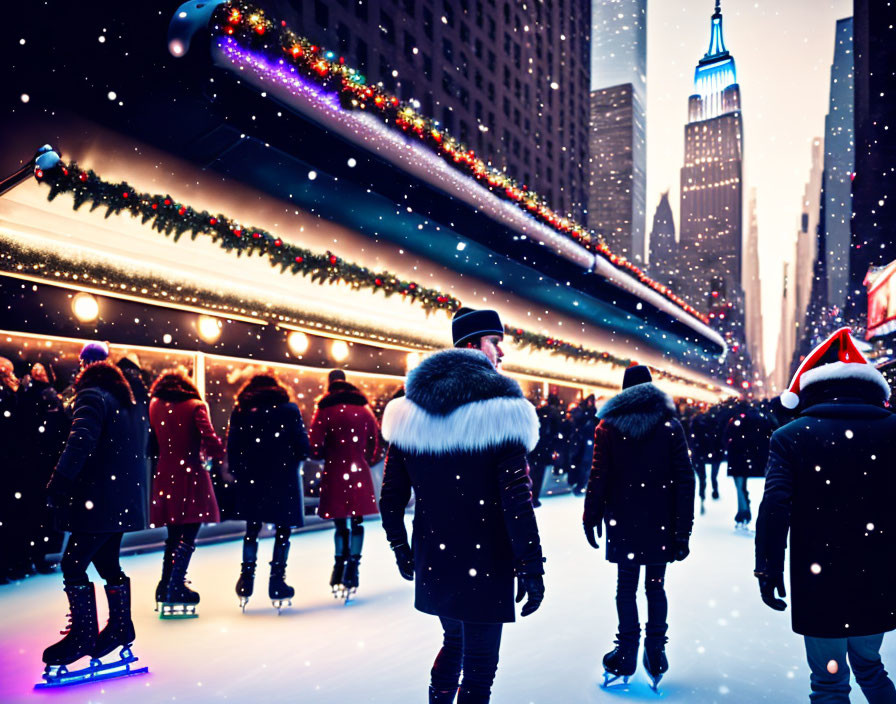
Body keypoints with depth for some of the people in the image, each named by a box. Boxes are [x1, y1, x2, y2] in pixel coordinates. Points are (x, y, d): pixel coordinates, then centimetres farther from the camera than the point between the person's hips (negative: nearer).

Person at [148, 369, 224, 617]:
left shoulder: (155, 406, 9)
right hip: (191, 475, -5)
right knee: (188, 536, -1)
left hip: (165, 475, 5)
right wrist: (218, 455, 3)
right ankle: (176, 589, -4)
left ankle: (165, 586, 20)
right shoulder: (195, 406, -4)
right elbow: (209, 438, -13)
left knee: (173, 535, 17)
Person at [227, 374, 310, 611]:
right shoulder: (289, 409, -2)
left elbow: (233, 448, -1)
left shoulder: (240, 411, 3)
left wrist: (235, 472, 10)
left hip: (251, 478, 2)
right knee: (283, 530, 9)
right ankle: (277, 582, 8)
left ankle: (246, 582, 17)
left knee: (252, 529, 17)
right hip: (283, 478, -2)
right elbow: (303, 446, -6)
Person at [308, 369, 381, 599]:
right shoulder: (364, 408, 6)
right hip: (360, 472, 2)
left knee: (340, 523, 6)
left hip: (335, 473, -2)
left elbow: (315, 447, -10)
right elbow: (374, 441, 6)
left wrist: (326, 455, 10)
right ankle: (352, 568, 9)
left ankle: (340, 566, 9)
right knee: (356, 522, 8)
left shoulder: (325, 410, -4)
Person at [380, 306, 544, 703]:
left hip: (432, 561, 6)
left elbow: (392, 493, 5)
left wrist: (400, 548, 17)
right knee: (479, 665, 10)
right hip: (485, 566, -5)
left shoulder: (410, 410, 1)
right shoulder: (501, 412, -16)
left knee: (453, 641, 27)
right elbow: (516, 501, -18)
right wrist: (531, 569, -10)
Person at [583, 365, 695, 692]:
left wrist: (591, 517, 5)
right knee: (655, 585, 11)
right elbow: (684, 478, -4)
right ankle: (655, 654, 14)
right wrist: (683, 528, 0)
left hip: (623, 521, 0)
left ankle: (626, 656, 10)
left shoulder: (609, 426, -1)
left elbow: (598, 477, -4)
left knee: (626, 586, 7)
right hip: (660, 522, 1)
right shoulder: (670, 425, 0)